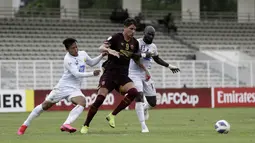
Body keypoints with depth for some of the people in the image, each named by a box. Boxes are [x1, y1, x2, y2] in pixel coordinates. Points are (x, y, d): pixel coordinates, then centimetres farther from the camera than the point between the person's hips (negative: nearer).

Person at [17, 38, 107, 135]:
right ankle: (25, 125, 16)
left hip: (74, 89, 5)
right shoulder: (68, 59, -17)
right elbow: (76, 74, -24)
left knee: (82, 102, -27)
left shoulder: (83, 54, 5)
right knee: (45, 106, 1)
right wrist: (92, 74, -25)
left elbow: (92, 63, 25)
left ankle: (66, 124, -38)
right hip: (63, 87, -5)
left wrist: (102, 56, 12)